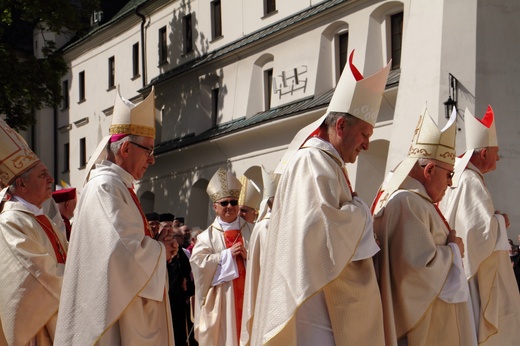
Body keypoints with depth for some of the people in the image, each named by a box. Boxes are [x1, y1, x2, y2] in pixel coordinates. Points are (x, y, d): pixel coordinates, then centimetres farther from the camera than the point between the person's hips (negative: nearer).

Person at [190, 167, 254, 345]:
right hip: (222, 296, -1)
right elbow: (197, 262, -10)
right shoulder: (207, 236, 3)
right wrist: (227, 254, -13)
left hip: (249, 292, 2)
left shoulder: (252, 231, 9)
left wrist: (248, 255, -14)